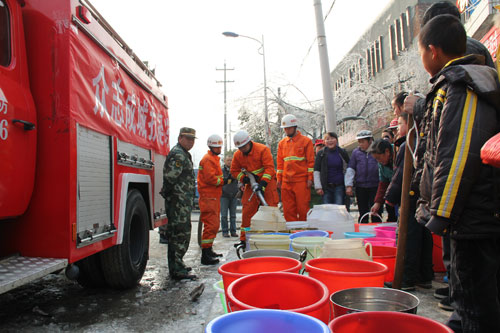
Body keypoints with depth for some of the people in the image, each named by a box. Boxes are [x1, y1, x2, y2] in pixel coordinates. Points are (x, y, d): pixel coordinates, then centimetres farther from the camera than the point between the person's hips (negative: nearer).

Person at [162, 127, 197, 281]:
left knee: (177, 234, 17)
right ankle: (177, 270, -5)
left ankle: (176, 264, 29)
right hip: (179, 201, -11)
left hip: (182, 201, 11)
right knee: (181, 233, -10)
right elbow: (170, 178, -20)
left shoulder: (183, 154, 23)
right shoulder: (178, 154, -12)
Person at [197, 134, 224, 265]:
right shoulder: (208, 159, -11)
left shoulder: (214, 158, 22)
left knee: (213, 225, 17)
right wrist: (224, 181, -11)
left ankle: (209, 250, 27)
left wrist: (222, 180, 8)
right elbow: (210, 178, -21)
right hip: (209, 196, -11)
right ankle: (205, 255, -9)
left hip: (214, 196, 11)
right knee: (211, 225, -12)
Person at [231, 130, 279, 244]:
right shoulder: (237, 155, -2)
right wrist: (243, 178, -11)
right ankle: (244, 239, 11)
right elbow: (234, 171, 8)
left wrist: (263, 183, -28)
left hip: (266, 181, -4)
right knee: (247, 210, 2)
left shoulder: (263, 149, -17)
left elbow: (269, 167, -20)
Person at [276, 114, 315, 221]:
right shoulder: (282, 143, 14)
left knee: (302, 208, -2)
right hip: (286, 182, 4)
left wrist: (310, 178, -7)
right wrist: (279, 179, 11)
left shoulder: (306, 141, 2)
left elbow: (311, 161, -1)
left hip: (301, 181, -4)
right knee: (288, 209, 5)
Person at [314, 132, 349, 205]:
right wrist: (318, 187, -4)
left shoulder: (342, 153, 4)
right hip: (326, 187, 0)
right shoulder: (321, 154, 2)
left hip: (339, 186, 0)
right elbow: (316, 171, 2)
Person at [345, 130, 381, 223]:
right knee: (363, 214, 12)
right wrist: (349, 185, -1)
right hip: (361, 187, 2)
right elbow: (350, 169, 6)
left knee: (376, 214, 2)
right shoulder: (356, 152, 5)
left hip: (375, 186, -2)